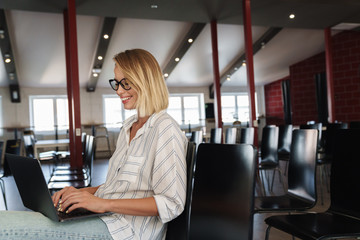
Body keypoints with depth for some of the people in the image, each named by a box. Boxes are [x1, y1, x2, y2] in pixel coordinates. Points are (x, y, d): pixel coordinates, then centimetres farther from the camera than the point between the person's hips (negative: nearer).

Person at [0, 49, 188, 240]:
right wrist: (84, 192, 5)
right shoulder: (128, 127, 19)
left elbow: (171, 204, -16)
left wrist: (104, 203, -19)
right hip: (102, 218, 8)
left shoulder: (165, 129, -11)